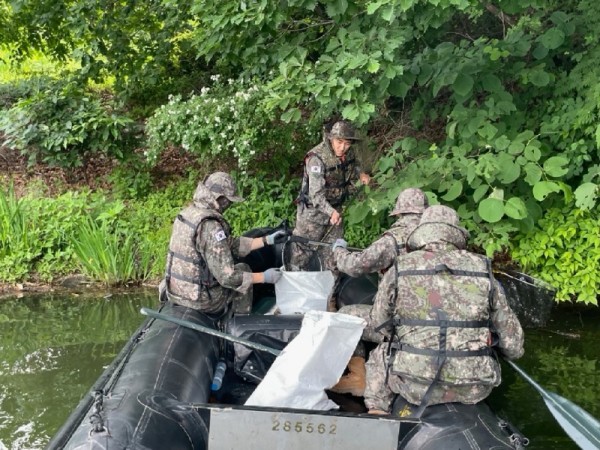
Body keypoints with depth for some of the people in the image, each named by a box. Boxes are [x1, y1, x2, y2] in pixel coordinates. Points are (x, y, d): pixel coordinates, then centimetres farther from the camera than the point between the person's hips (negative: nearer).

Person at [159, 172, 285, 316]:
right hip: (201, 300, -8)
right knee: (243, 269, 14)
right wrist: (264, 277, -14)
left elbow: (230, 245, 10)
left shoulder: (187, 212, 4)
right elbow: (227, 277, -25)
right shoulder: (209, 225, -25)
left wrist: (266, 240, 11)